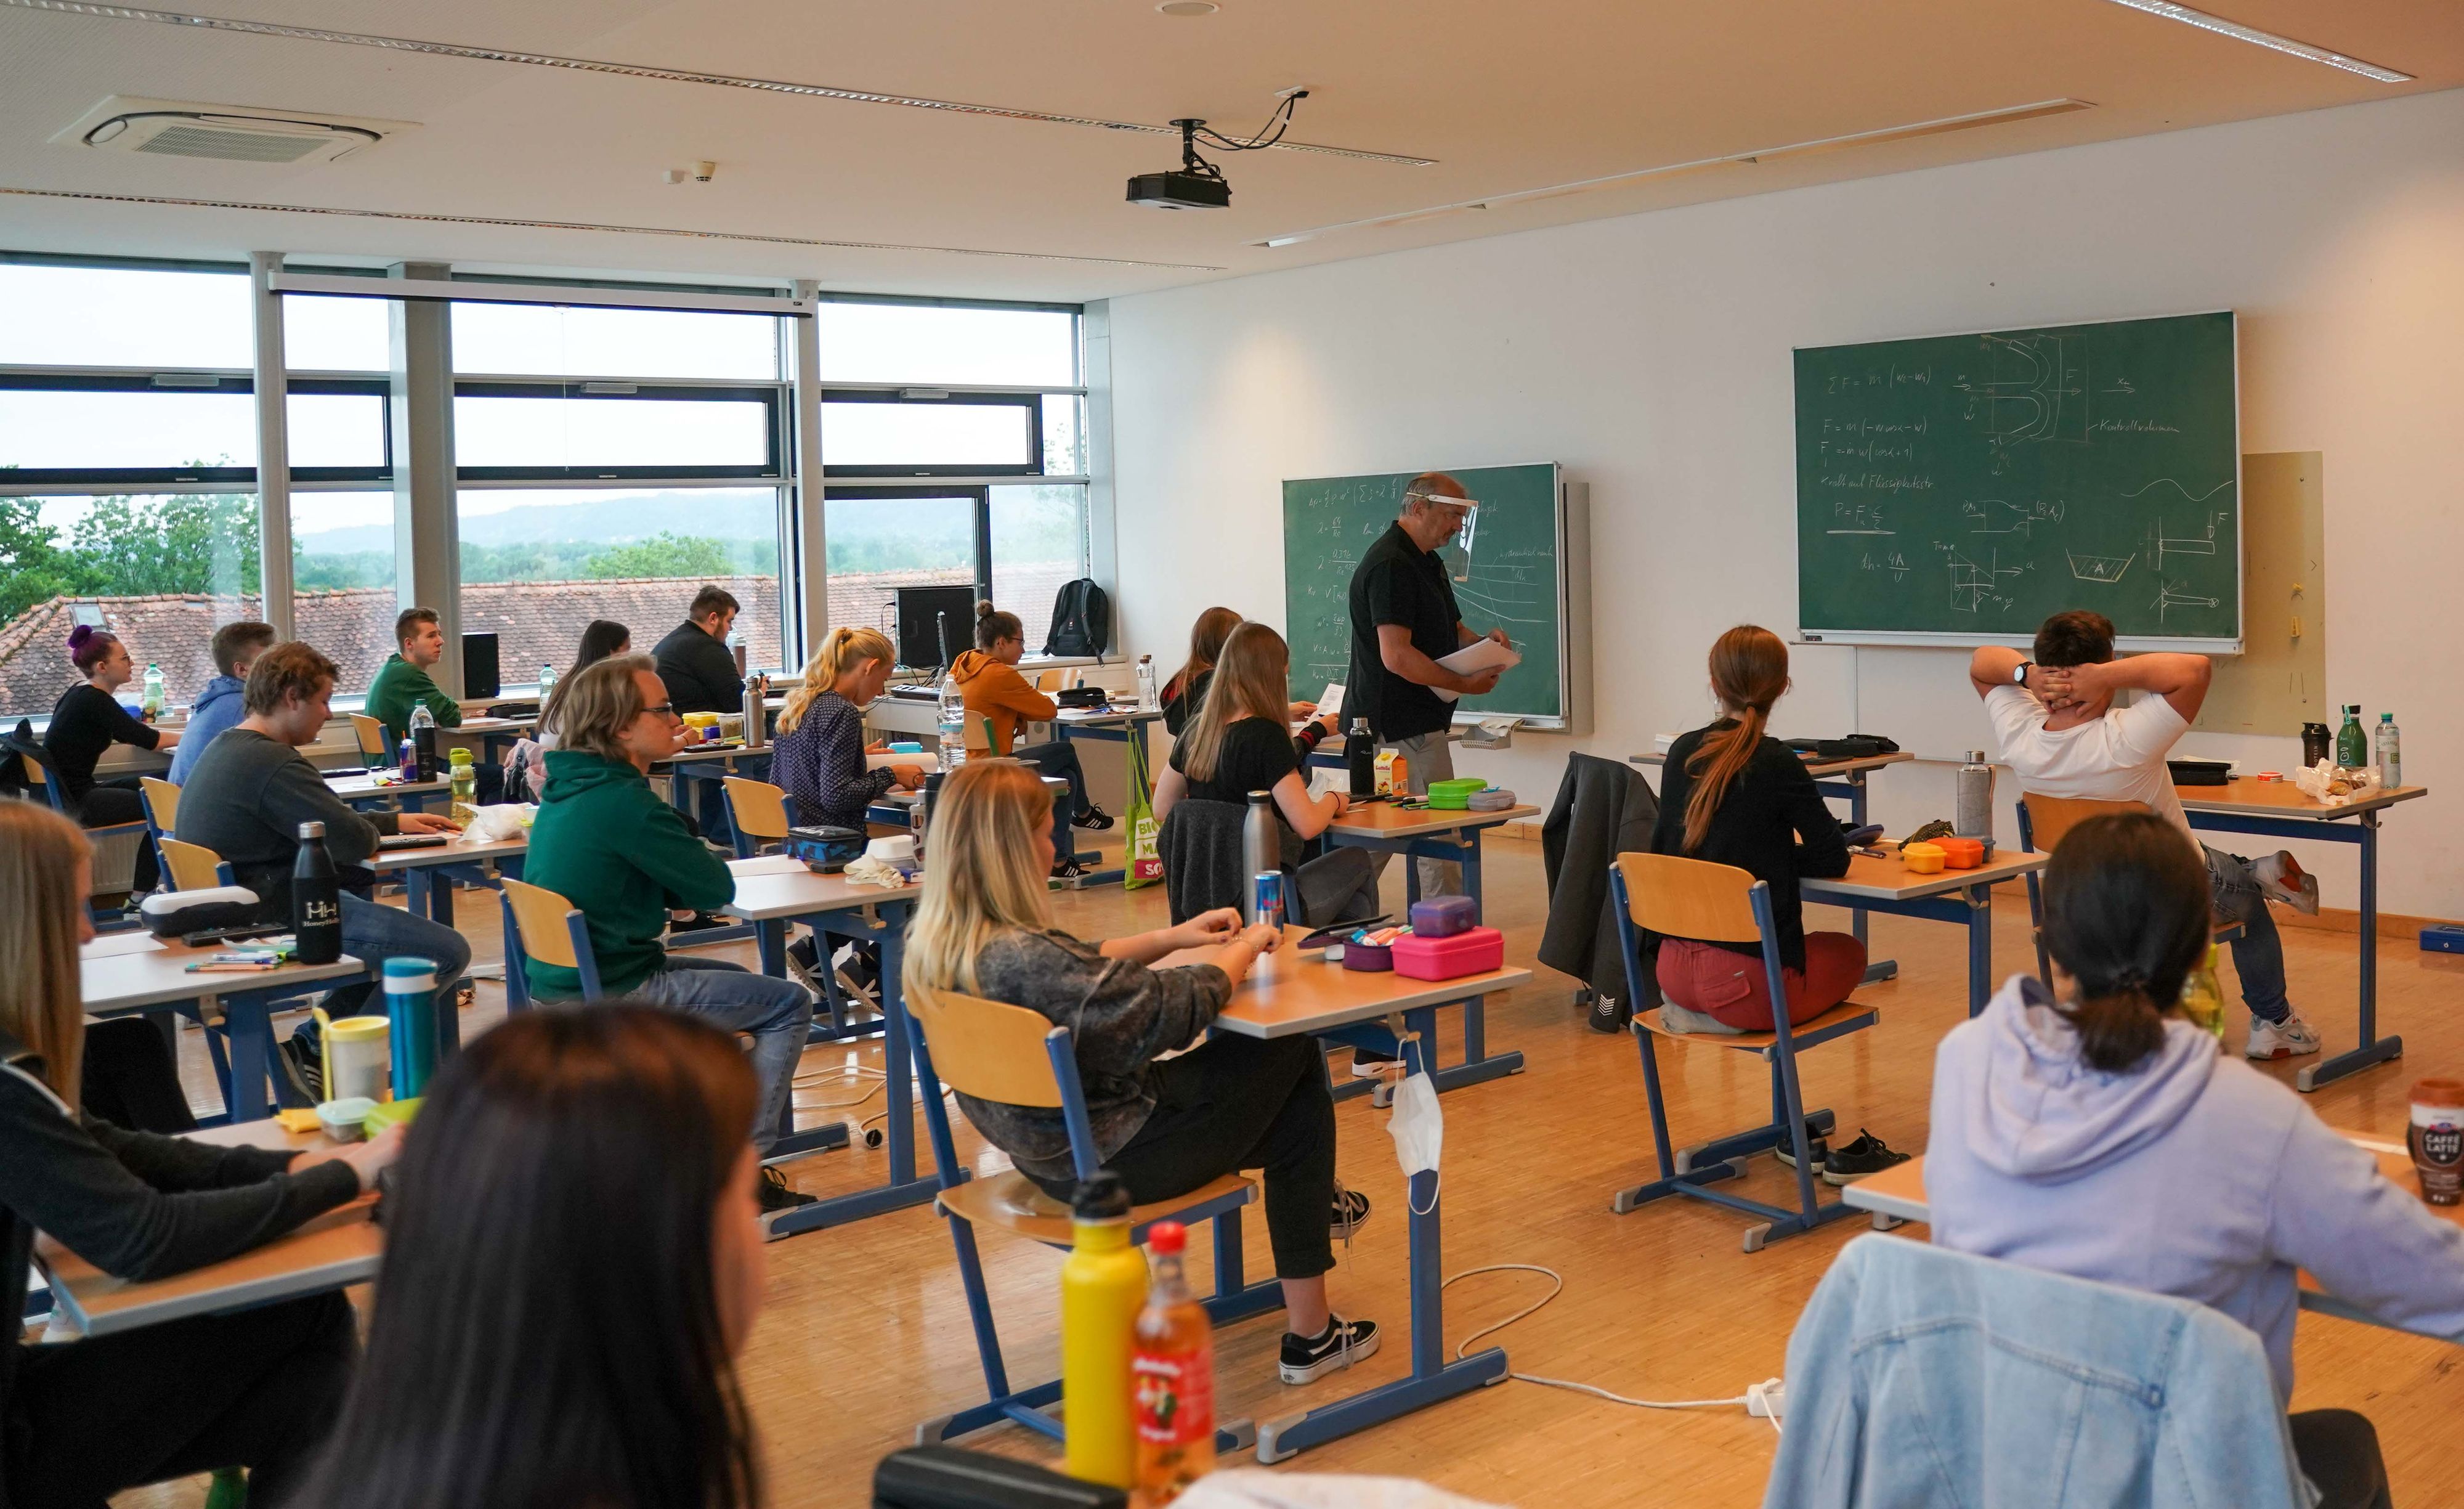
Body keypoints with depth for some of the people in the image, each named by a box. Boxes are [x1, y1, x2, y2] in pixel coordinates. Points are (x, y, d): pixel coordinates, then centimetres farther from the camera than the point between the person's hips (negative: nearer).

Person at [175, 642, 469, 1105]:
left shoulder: (224, 749, 15)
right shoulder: (273, 763, -20)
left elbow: (325, 823, 25)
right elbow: (355, 842, -21)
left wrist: (395, 821, 23)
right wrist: (379, 830, 3)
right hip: (273, 921, -11)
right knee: (447, 952, -14)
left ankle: (312, 1042, 17)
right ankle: (315, 1052, -5)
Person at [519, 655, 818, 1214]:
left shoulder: (568, 787, 7)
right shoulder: (623, 801, -23)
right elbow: (718, 889, -16)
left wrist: (685, 869, -2)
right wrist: (698, 866, 3)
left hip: (566, 978, 10)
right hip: (610, 996, -10)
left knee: (738, 980, 27)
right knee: (789, 1004, -1)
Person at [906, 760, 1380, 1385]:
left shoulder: (933, 944, -4)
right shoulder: (1024, 959, -33)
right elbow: (1176, 1009, -24)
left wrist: (1172, 938, 8)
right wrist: (1243, 950, -7)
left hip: (1043, 1146, 9)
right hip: (1109, 1163, -9)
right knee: (1293, 1056, 6)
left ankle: (1312, 1196, 43)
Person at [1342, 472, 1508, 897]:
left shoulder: (1427, 561, 17)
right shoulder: (1390, 566, -17)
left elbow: (1449, 628, 27)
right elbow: (1397, 657, -25)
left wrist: (1482, 642, 3)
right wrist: (1467, 684, -19)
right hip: (1406, 726, -10)